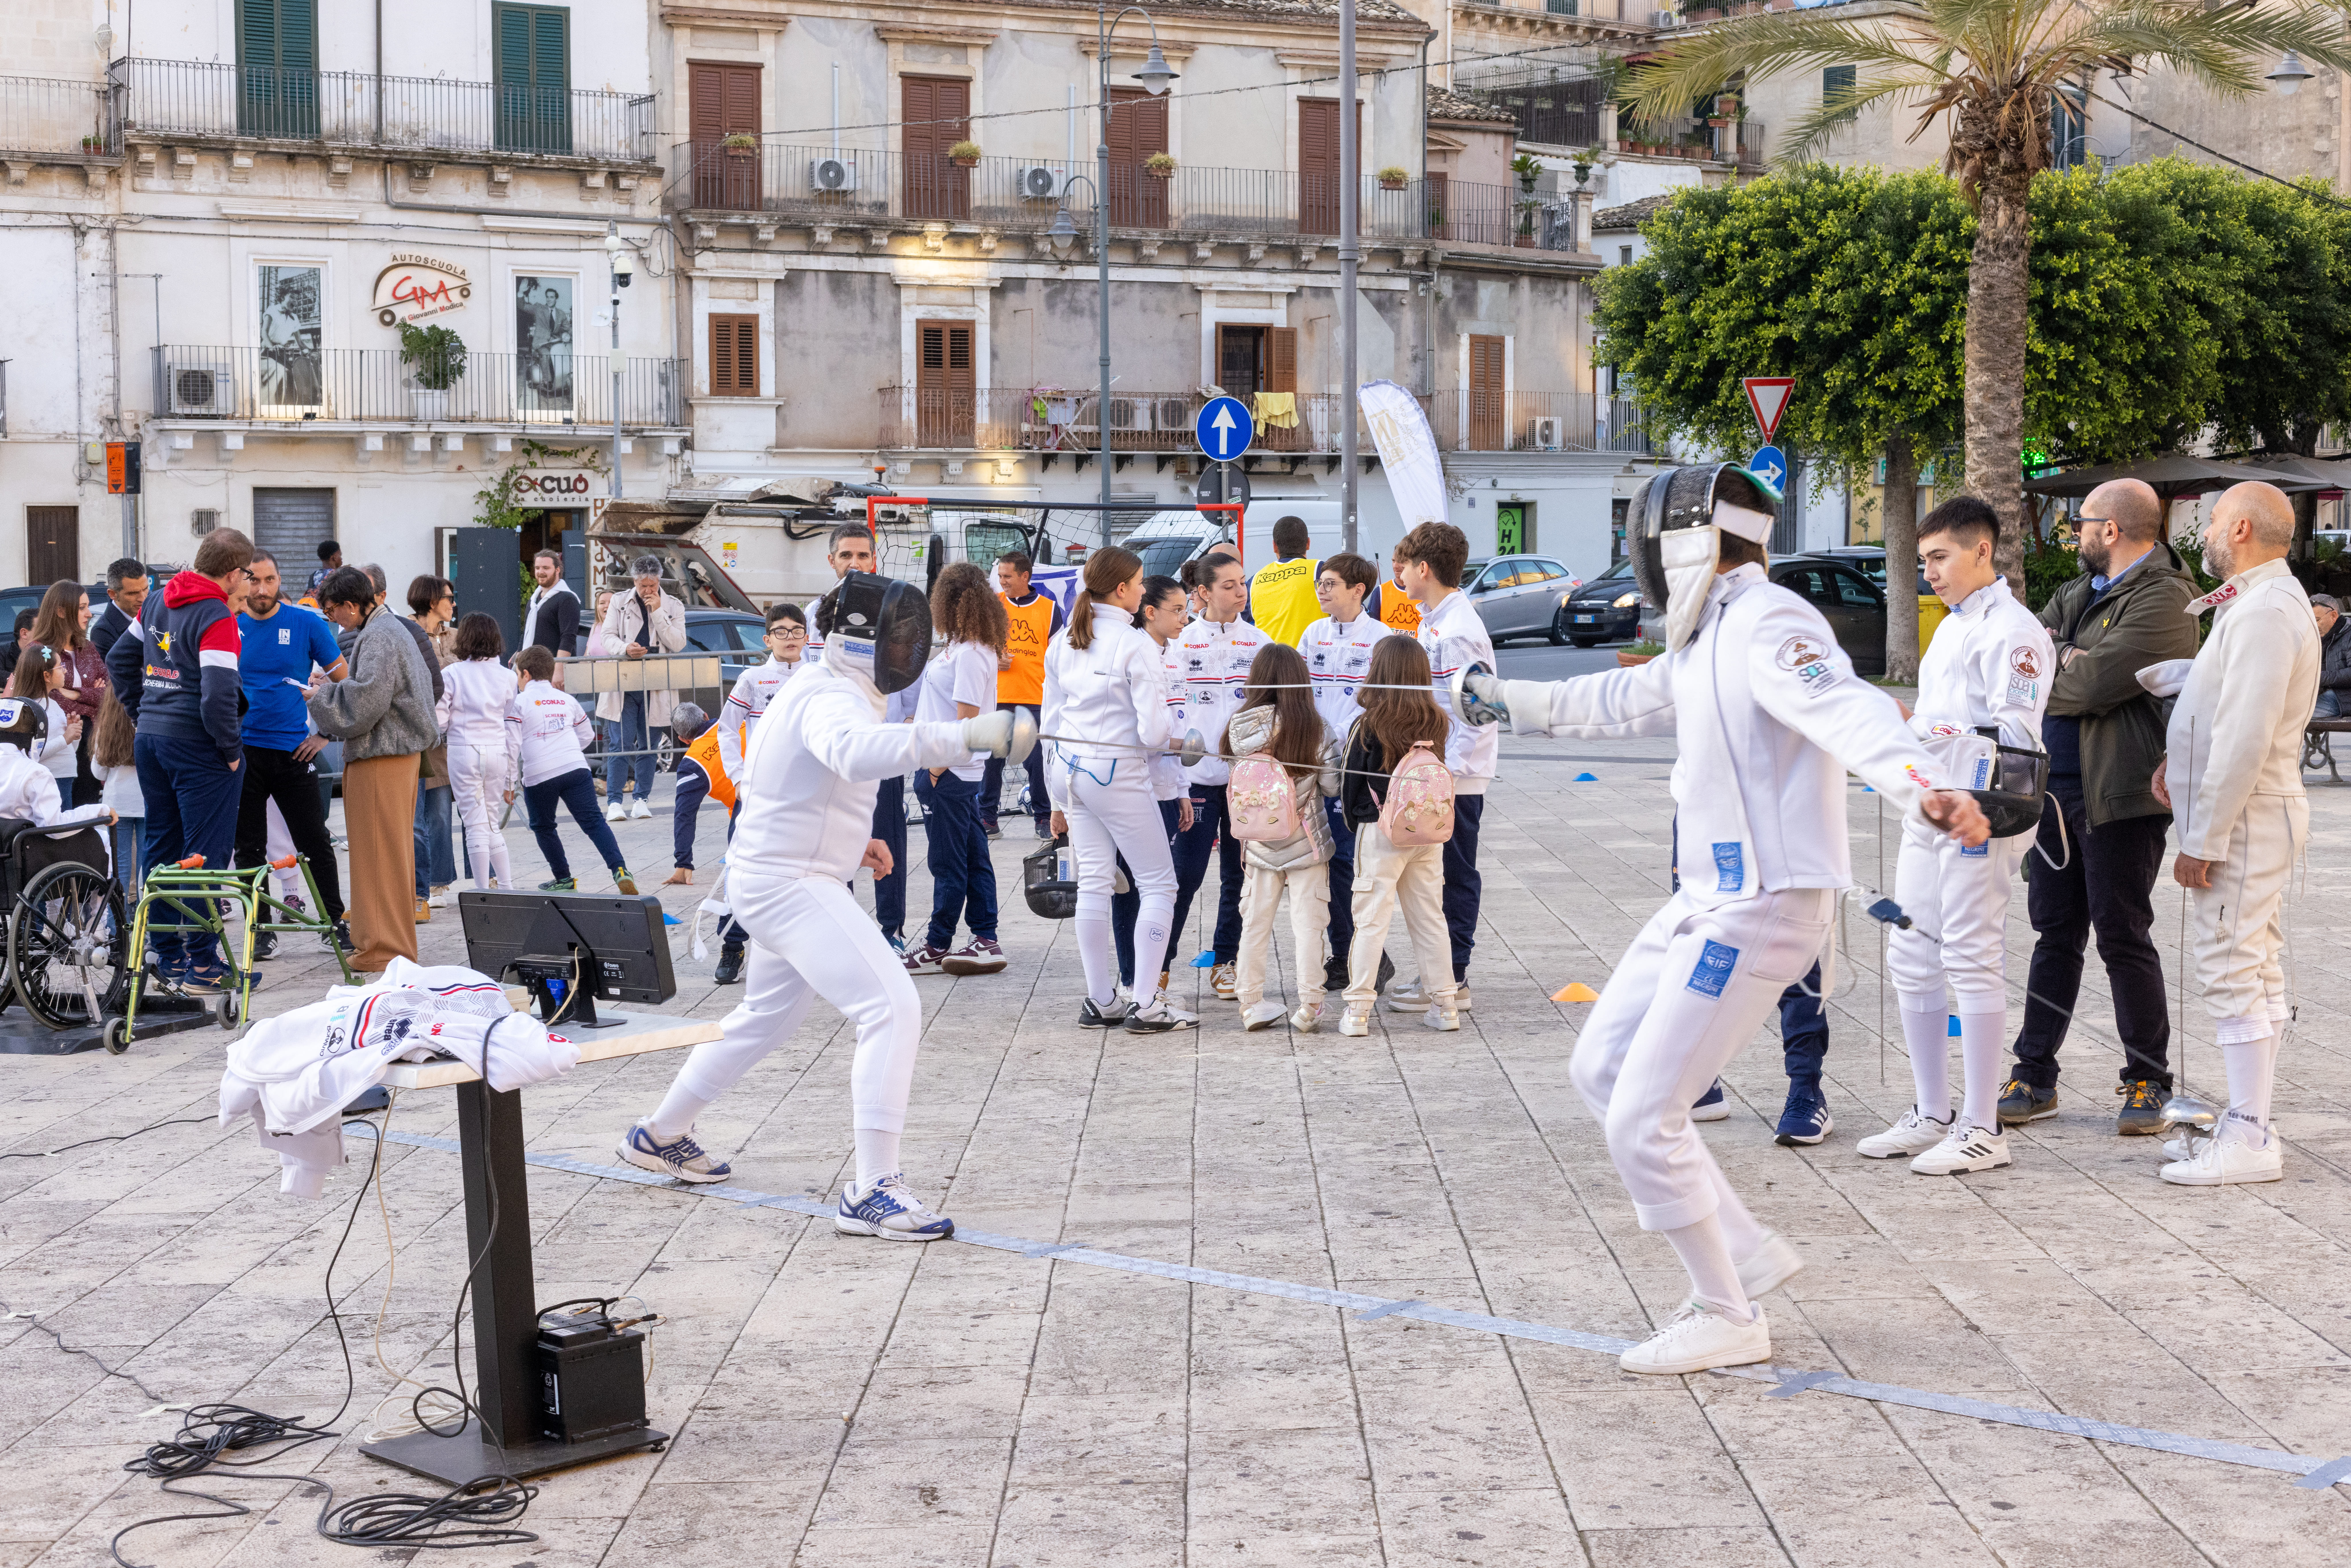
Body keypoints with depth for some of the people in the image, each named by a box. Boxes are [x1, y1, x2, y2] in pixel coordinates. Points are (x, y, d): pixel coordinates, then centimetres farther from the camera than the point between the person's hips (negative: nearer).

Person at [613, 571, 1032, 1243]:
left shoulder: (815, 690, 11)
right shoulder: (832, 700, -21)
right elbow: (858, 755, -45)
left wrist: (848, 840, 15)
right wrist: (966, 735, -53)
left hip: (774, 878, 11)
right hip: (792, 885, -11)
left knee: (768, 1019, 28)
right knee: (893, 1012, -18)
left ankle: (660, 1135, 44)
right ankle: (872, 1191, -20)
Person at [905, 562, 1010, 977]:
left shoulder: (969, 654, -18)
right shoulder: (962, 648, 12)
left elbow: (968, 715, -22)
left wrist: (941, 760, -18)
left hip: (948, 773, -10)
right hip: (963, 771, 10)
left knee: (948, 862, 0)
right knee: (973, 857, 11)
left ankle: (937, 947, 8)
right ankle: (985, 941, 15)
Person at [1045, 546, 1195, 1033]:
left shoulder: (1063, 642, 8)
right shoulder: (1136, 646, -14)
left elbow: (1052, 721, 13)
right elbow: (1154, 732, -18)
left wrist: (1059, 798, 19)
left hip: (1072, 770, 7)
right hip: (1118, 773, -7)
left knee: (1093, 883, 11)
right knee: (1159, 884, 3)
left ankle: (1100, 1001, 13)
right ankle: (1147, 1005, -1)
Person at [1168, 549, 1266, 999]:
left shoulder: (1258, 642, 7)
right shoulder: (1182, 642, 2)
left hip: (1247, 774, 2)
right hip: (1197, 774, -2)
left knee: (1239, 873, 6)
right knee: (1186, 872, -7)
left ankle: (1225, 962, 17)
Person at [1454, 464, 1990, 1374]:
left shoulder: (1767, 626, -17)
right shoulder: (1709, 640, 14)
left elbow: (1849, 711, -36)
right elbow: (1621, 701, 32)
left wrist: (1926, 789, -55)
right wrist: (1507, 702, 43)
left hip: (1761, 908, -10)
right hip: (1710, 899, 10)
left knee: (1642, 1122, -8)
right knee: (1601, 1070, 18)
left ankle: (1728, 1319, 9)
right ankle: (1743, 1255, 23)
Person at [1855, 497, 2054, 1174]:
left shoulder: (2011, 629, -10)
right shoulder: (1951, 628, 21)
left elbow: (2015, 731, -19)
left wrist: (1915, 728, -24)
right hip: (1929, 811, 10)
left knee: (1973, 963, -7)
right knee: (1912, 961, 11)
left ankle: (1982, 1129, -1)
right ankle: (1932, 1116, 21)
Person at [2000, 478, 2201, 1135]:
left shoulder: (2162, 601, -12)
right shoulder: (2080, 593, 17)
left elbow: (2092, 685, -21)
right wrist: (2068, 660, -12)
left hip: (2118, 795, -8)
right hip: (2058, 787, 8)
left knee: (2122, 936, -2)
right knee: (2055, 933, 11)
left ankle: (2148, 1083, 10)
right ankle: (2034, 1077, 17)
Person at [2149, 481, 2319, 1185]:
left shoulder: (2266, 611, -19)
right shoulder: (2258, 602, 15)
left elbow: (2246, 739, -24)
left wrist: (2203, 840, -21)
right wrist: (2178, 756, 9)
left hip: (2244, 816, -11)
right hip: (2252, 816, 11)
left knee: (2233, 974, -8)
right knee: (2254, 974, 14)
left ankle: (2249, 1141, -4)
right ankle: (2247, 1124, 21)